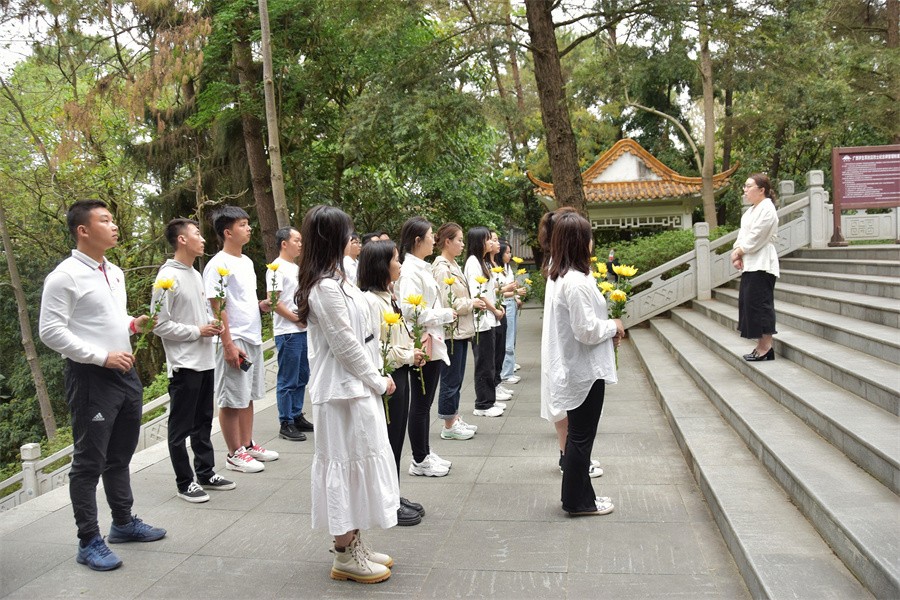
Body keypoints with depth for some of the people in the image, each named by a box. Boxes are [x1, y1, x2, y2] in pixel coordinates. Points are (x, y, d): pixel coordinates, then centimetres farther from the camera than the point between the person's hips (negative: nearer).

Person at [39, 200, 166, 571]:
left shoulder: (115, 273, 12)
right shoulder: (65, 276, -13)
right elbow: (51, 332, -17)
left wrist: (133, 324, 3)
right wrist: (102, 357, -21)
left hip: (125, 373, 8)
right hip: (90, 377, -8)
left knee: (120, 456, 19)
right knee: (89, 461, 1)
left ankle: (124, 522, 34)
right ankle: (88, 541, 13)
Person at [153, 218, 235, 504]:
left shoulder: (196, 274, 12)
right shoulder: (168, 277, -14)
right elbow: (160, 325, -17)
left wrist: (212, 324, 2)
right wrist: (197, 331, -15)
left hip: (206, 360, 9)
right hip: (184, 364, -9)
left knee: (203, 421, 17)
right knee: (181, 426, 3)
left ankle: (206, 472, 27)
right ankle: (185, 482, 12)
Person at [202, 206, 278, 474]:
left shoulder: (246, 261, 14)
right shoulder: (218, 265, -13)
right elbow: (217, 308, -16)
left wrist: (262, 305, 3)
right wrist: (228, 345, -20)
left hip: (253, 338, 9)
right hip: (234, 341, -9)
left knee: (248, 395, 16)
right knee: (232, 400, 1)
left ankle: (248, 445, 27)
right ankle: (235, 454, 10)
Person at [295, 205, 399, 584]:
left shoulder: (330, 281, 11)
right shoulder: (327, 287, -20)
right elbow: (346, 346, -20)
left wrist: (373, 380, 11)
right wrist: (378, 381, -9)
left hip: (354, 388, 10)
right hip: (345, 391, -10)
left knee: (355, 464, 16)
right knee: (349, 465, 0)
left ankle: (352, 544, 28)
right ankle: (345, 557, 12)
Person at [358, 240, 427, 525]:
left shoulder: (388, 296, 11)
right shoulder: (371, 301, -19)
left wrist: (414, 351, 3)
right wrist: (409, 356, -12)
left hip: (400, 374, 9)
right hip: (386, 376, -9)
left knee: (397, 438, 16)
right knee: (388, 440, 2)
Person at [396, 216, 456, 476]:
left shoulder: (422, 267, 13)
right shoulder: (410, 269, -17)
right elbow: (411, 310, -24)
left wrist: (445, 314, 7)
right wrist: (445, 315, -15)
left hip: (433, 343, 9)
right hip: (422, 344, -9)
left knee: (425, 402, 16)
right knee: (420, 404, 1)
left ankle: (425, 453, 26)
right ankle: (419, 461, 12)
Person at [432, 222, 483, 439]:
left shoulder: (452, 265, 14)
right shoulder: (441, 268, -16)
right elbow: (446, 303, -21)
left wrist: (473, 303, 5)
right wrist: (472, 303, -12)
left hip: (461, 330, 10)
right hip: (450, 331, -10)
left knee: (456, 379, 16)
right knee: (451, 380, 0)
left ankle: (455, 419, 25)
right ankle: (449, 426, 9)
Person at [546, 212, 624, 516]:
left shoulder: (563, 277, 8)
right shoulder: (577, 283, -23)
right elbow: (587, 331, -24)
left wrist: (607, 329, 9)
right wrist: (613, 326, -7)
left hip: (576, 370, 10)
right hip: (586, 371, -10)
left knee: (578, 434, 18)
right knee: (581, 436, 3)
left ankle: (579, 494, 30)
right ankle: (577, 500, 16)